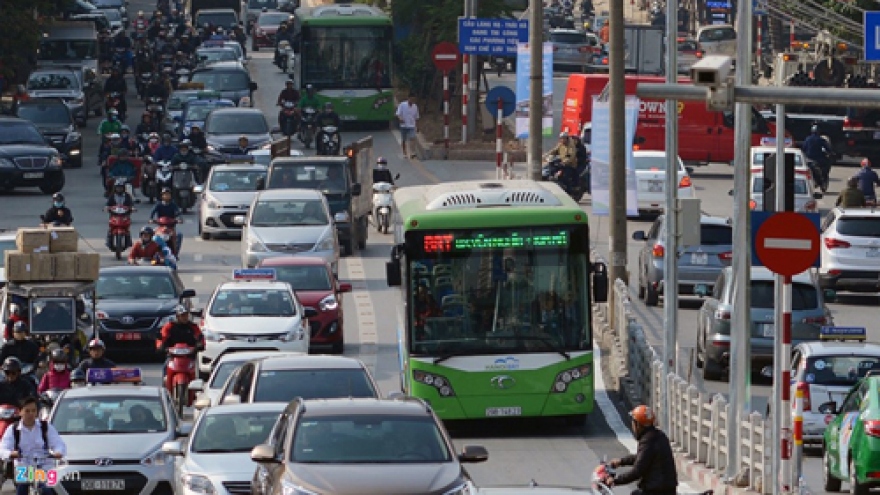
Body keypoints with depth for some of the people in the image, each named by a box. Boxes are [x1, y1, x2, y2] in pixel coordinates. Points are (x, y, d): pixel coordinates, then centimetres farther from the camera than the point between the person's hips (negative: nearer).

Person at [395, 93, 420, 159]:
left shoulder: (415, 107, 7)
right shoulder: (402, 105, -4)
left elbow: (416, 118, 14)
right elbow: (398, 114, -9)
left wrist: (417, 127, 15)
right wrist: (400, 119, -30)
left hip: (412, 126, 2)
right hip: (404, 126, -2)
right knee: (403, 140, 6)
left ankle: (412, 153, -19)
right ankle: (404, 153, 17)